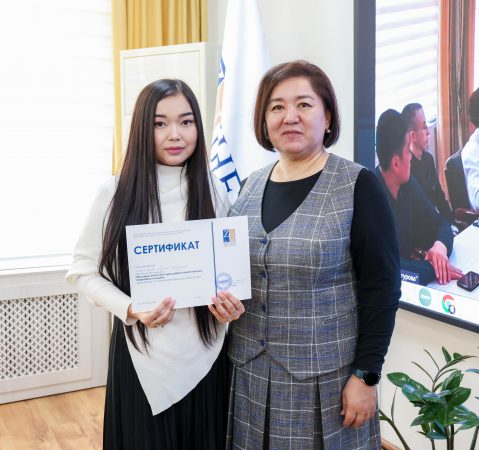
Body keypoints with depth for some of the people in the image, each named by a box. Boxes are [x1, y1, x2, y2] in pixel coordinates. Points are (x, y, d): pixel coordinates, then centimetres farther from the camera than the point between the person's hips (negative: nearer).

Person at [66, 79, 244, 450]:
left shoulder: (214, 191, 0)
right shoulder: (117, 193, -7)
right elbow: (83, 271, -1)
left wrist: (232, 304, -10)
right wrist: (131, 309, -17)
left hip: (205, 354, 3)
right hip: (142, 354, -2)